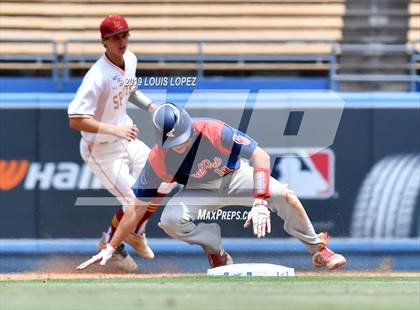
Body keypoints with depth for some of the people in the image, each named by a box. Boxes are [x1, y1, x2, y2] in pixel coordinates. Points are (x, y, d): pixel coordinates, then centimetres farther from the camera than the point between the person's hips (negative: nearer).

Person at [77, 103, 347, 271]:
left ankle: (318, 249, -1)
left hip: (235, 177, -1)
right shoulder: (158, 160, -27)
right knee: (170, 219, -29)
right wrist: (110, 248, -23)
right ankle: (216, 252, -4)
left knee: (284, 195, -24)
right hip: (201, 192, 1)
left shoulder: (214, 131, -34)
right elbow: (138, 207, -20)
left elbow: (261, 156, -36)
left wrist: (260, 202, -48)